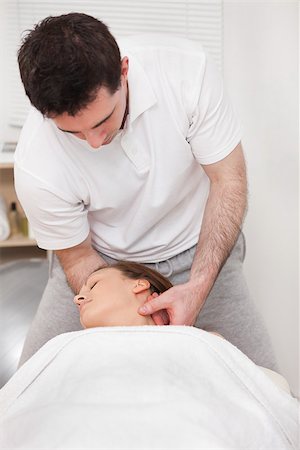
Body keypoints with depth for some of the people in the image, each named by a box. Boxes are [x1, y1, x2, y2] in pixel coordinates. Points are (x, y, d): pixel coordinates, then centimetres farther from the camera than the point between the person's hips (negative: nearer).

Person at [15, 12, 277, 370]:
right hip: (104, 259, 0)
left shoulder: (186, 68, -28)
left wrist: (199, 286, -26)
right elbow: (78, 259, -12)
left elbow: (228, 179, -17)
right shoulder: (37, 168, -30)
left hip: (198, 249, 1)